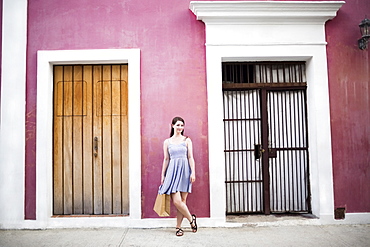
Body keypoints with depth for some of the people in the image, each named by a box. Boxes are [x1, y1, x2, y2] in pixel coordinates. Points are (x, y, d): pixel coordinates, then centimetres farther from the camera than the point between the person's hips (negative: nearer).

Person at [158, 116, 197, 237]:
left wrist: (193, 172, -5)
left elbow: (190, 157, 4)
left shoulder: (187, 140, 7)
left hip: (185, 170, 0)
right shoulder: (167, 142, 10)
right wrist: (163, 175, 9)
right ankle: (191, 219, 16)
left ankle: (178, 227, 17)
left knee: (182, 200, 1)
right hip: (173, 171, 1)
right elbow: (166, 159, 11)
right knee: (176, 201, -8)